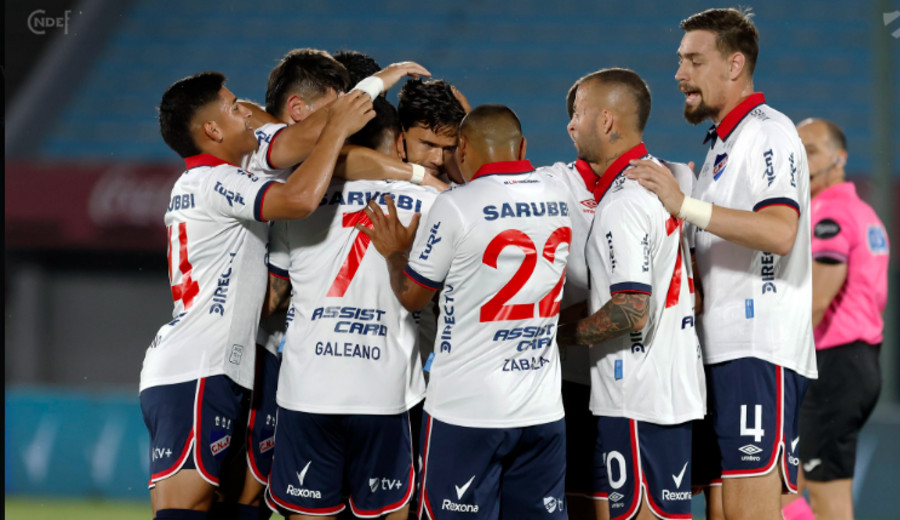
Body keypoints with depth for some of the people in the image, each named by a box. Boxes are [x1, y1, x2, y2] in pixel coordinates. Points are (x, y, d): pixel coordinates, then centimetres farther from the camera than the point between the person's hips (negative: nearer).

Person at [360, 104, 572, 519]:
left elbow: (412, 295, 0)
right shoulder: (558, 198, 4)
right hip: (543, 408, 5)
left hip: (466, 410, -5)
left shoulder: (455, 207, -11)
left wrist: (394, 252, 20)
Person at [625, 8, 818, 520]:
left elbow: (779, 232, -23)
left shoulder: (769, 132, -7)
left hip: (760, 351, -10)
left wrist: (686, 205, -24)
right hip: (723, 352, 10)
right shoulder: (723, 142, 24)